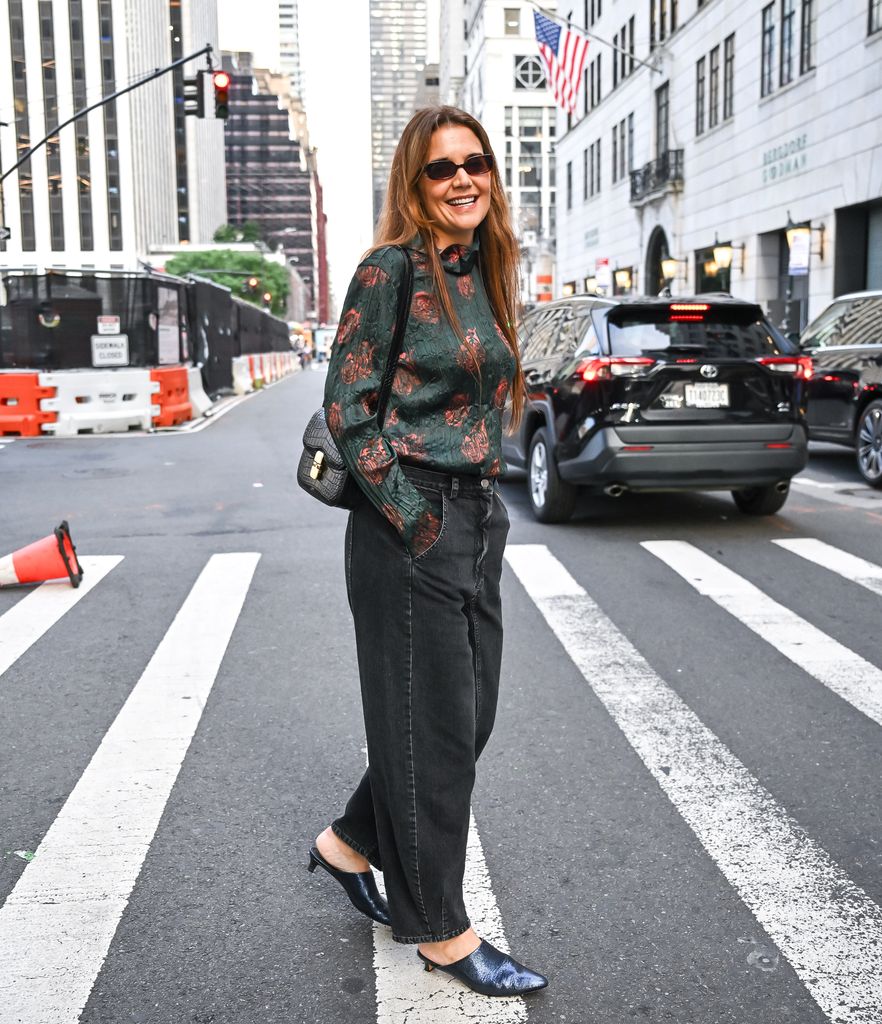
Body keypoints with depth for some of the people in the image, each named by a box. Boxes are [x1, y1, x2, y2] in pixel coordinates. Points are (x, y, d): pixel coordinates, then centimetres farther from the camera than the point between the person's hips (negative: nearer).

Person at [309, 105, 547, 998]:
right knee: (432, 725, 2)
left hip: (476, 519, 9)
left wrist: (482, 504, 13)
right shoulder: (392, 269, -9)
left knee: (471, 714, 15)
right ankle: (441, 931, 20)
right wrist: (408, 513, -15)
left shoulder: (482, 273, 14)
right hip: (413, 529, -8)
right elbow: (346, 401, -12)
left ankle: (349, 843, 36)